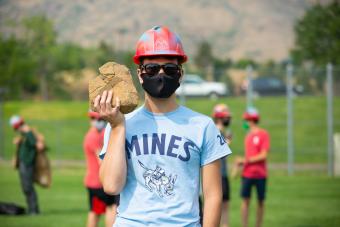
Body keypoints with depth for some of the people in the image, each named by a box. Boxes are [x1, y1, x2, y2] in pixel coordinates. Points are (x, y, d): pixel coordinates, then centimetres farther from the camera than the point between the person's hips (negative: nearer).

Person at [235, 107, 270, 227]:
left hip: (260, 174, -5)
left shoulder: (263, 134, -7)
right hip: (247, 173, 5)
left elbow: (263, 155, -13)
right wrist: (241, 161, 0)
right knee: (245, 200, -2)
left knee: (260, 201, 4)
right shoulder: (248, 136, 12)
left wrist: (246, 160, -15)